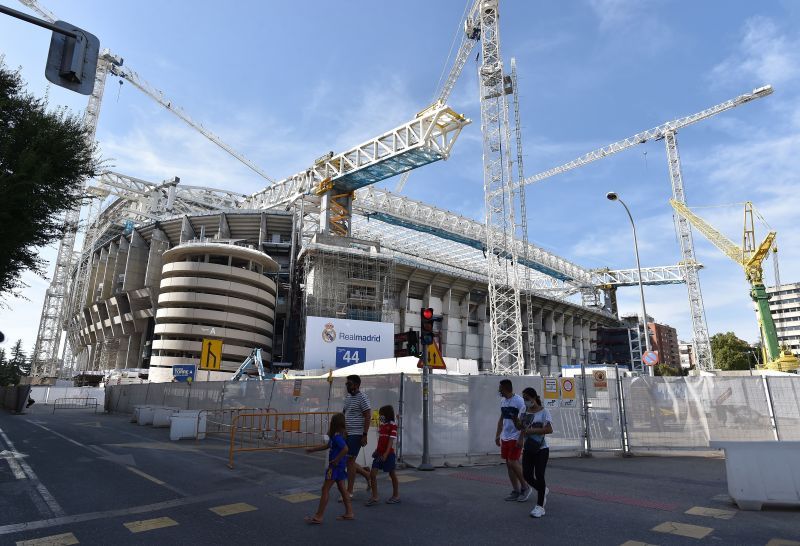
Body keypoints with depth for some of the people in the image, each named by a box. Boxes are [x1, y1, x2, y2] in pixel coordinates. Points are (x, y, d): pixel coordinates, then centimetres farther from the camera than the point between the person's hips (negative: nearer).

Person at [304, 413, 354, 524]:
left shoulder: (337, 436, -22)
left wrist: (336, 460, -24)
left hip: (335, 466, -10)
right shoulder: (337, 436, 8)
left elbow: (345, 449, -34)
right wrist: (312, 449, 25)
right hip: (340, 466, 10)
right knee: (342, 488, 15)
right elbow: (327, 445, 22)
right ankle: (349, 513, 22)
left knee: (325, 489, -1)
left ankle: (318, 517, 7)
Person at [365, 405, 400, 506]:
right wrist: (376, 451, 14)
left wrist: (386, 454, -23)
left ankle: (396, 495, 23)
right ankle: (374, 497, 5)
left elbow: (391, 441, -17)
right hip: (379, 453, 7)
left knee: (392, 474, 8)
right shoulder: (382, 426, 11)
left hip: (388, 454, -7)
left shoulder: (392, 425, -11)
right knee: (372, 474, -1)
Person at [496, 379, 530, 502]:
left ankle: (525, 487, 10)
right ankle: (516, 491, 19)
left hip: (516, 438, -8)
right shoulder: (503, 402, 10)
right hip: (505, 437, 8)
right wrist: (498, 435, 18)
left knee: (513, 462, -9)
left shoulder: (519, 401, -15)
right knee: (509, 464, 9)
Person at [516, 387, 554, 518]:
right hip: (527, 449, 6)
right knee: (527, 475, 5)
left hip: (541, 449, -5)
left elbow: (549, 429, -18)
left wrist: (532, 430, -23)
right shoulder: (525, 412, 6)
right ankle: (543, 490, 35)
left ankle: (540, 506, 6)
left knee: (539, 476, -6)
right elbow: (520, 427, 17)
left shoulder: (544, 411, -10)